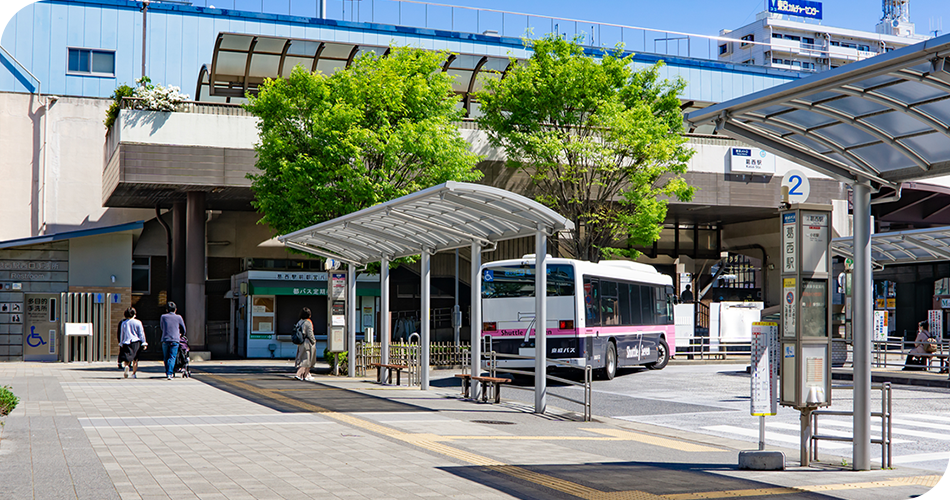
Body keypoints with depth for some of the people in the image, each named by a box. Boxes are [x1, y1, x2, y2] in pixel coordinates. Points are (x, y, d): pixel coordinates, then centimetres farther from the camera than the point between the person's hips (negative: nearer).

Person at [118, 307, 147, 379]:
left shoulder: (123, 323, 5)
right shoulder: (138, 322, -1)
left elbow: (121, 334, 10)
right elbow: (141, 334, -2)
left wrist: (121, 343, 19)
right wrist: (144, 343, 0)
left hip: (126, 342, 1)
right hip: (136, 342, -1)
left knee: (126, 358, 3)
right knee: (135, 359, 6)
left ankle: (126, 366, -28)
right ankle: (134, 373, 3)